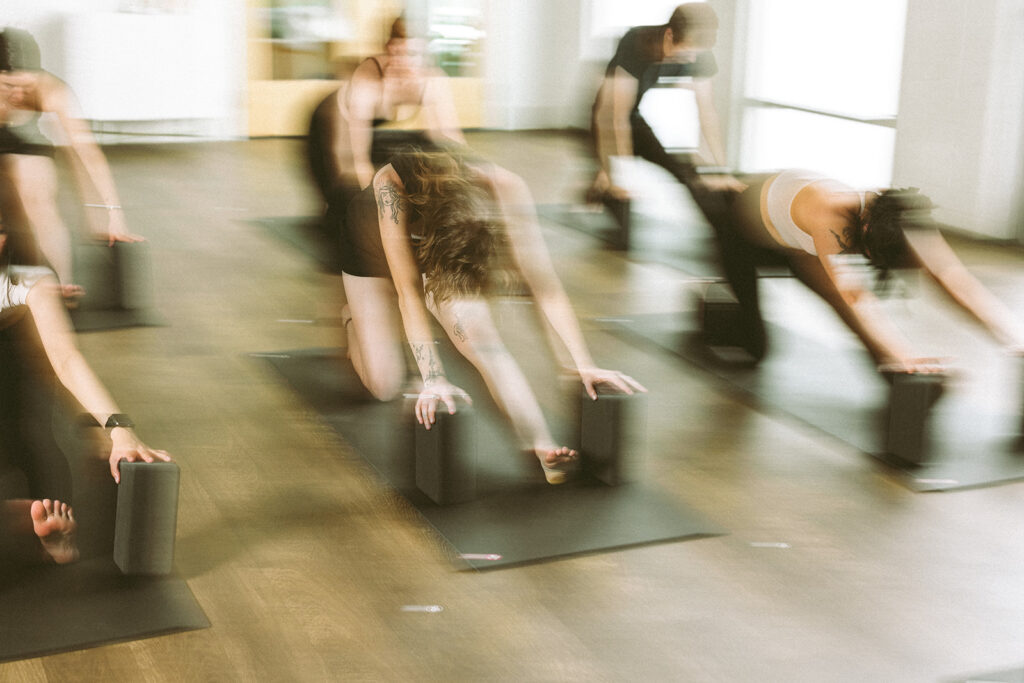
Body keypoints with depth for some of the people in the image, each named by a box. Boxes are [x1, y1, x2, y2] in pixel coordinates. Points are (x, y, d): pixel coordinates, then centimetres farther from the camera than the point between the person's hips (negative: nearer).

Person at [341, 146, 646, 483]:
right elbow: (408, 289, -44)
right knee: (385, 385, -7)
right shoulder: (392, 183, -44)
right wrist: (433, 379, -49)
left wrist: (585, 365, -40)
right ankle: (354, 320, 23)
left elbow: (544, 282, -34)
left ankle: (545, 449, -27)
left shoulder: (505, 188, -37)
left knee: (481, 336, -27)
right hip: (375, 253, -1)